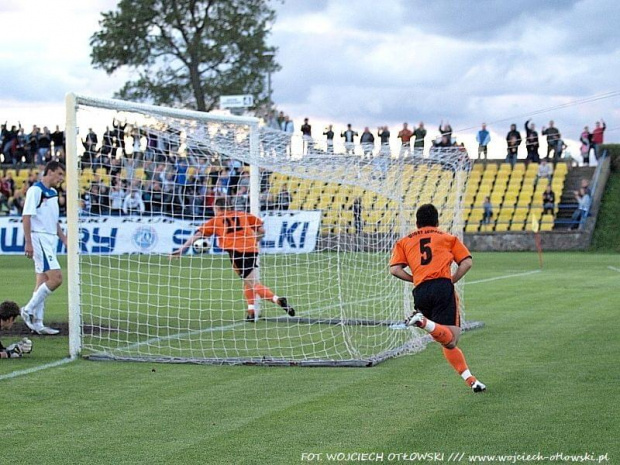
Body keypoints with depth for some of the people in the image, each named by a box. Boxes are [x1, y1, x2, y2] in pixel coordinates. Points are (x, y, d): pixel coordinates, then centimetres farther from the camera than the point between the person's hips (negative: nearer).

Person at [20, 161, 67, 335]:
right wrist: (28, 242, -20)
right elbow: (26, 217, -15)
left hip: (50, 240, 9)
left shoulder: (53, 193, 16)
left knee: (43, 281, 8)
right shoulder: (35, 190, -10)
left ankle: (37, 322, 10)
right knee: (56, 278, -16)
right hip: (39, 238, -9)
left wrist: (64, 239, 18)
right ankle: (28, 310, -7)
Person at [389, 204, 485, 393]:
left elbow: (394, 269, 5)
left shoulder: (404, 242, 22)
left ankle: (469, 379, 1)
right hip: (443, 285, -3)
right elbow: (467, 262, 6)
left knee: (449, 342, 10)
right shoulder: (448, 238, 19)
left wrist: (414, 278, 17)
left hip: (420, 292, 3)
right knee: (450, 339, -13)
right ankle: (424, 322, -38)